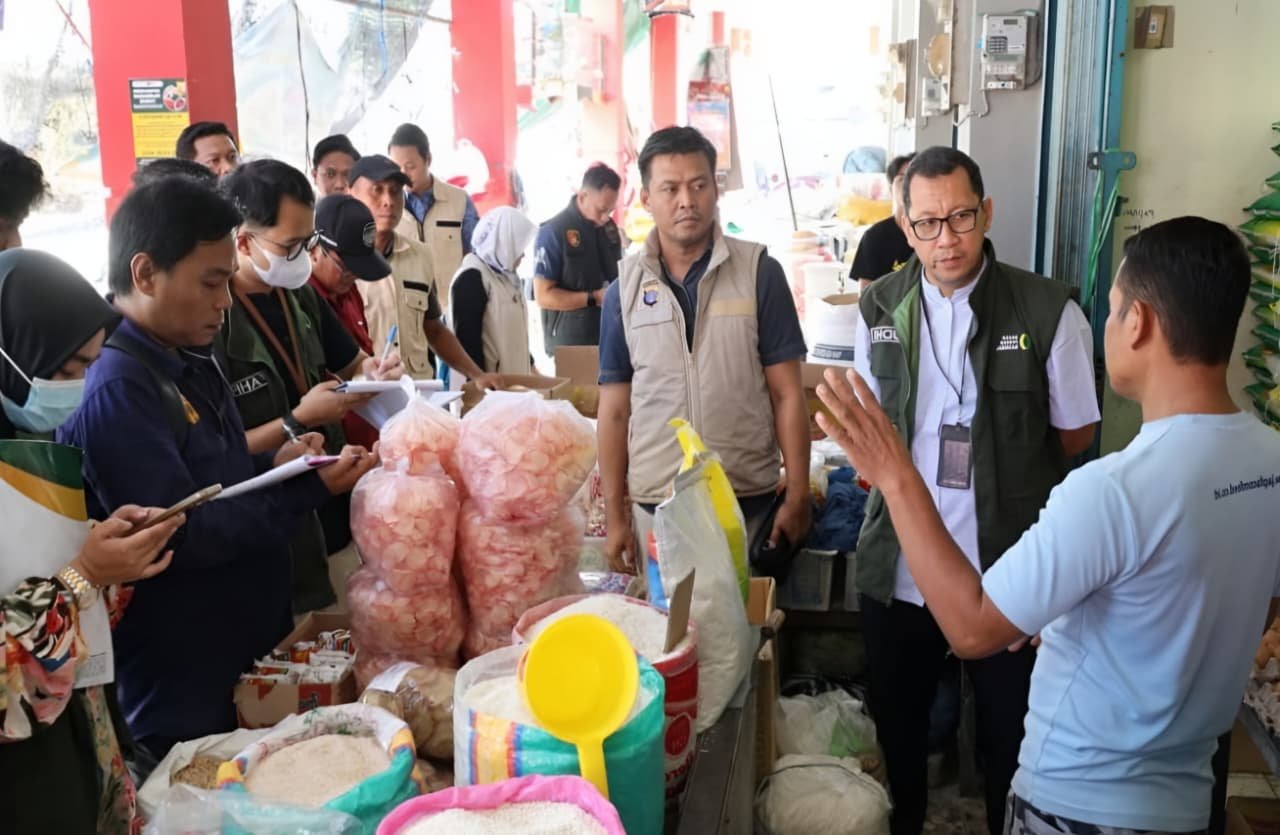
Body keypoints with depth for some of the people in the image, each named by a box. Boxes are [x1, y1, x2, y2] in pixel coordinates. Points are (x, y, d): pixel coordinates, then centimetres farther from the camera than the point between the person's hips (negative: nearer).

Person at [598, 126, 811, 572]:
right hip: (655, 507, 1)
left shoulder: (759, 273, -3)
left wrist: (797, 497, -6)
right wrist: (615, 516, 3)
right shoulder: (624, 289, 2)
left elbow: (787, 394, -2)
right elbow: (615, 409, 5)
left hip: (749, 502, -1)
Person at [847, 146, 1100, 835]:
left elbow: (1075, 432, 2)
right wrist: (904, 477, 1)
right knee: (896, 719, 20)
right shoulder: (880, 308, 0)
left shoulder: (1048, 310, -11)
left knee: (1008, 728, 13)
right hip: (899, 564, 3)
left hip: (1008, 564, -3)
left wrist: (1002, 471, 3)